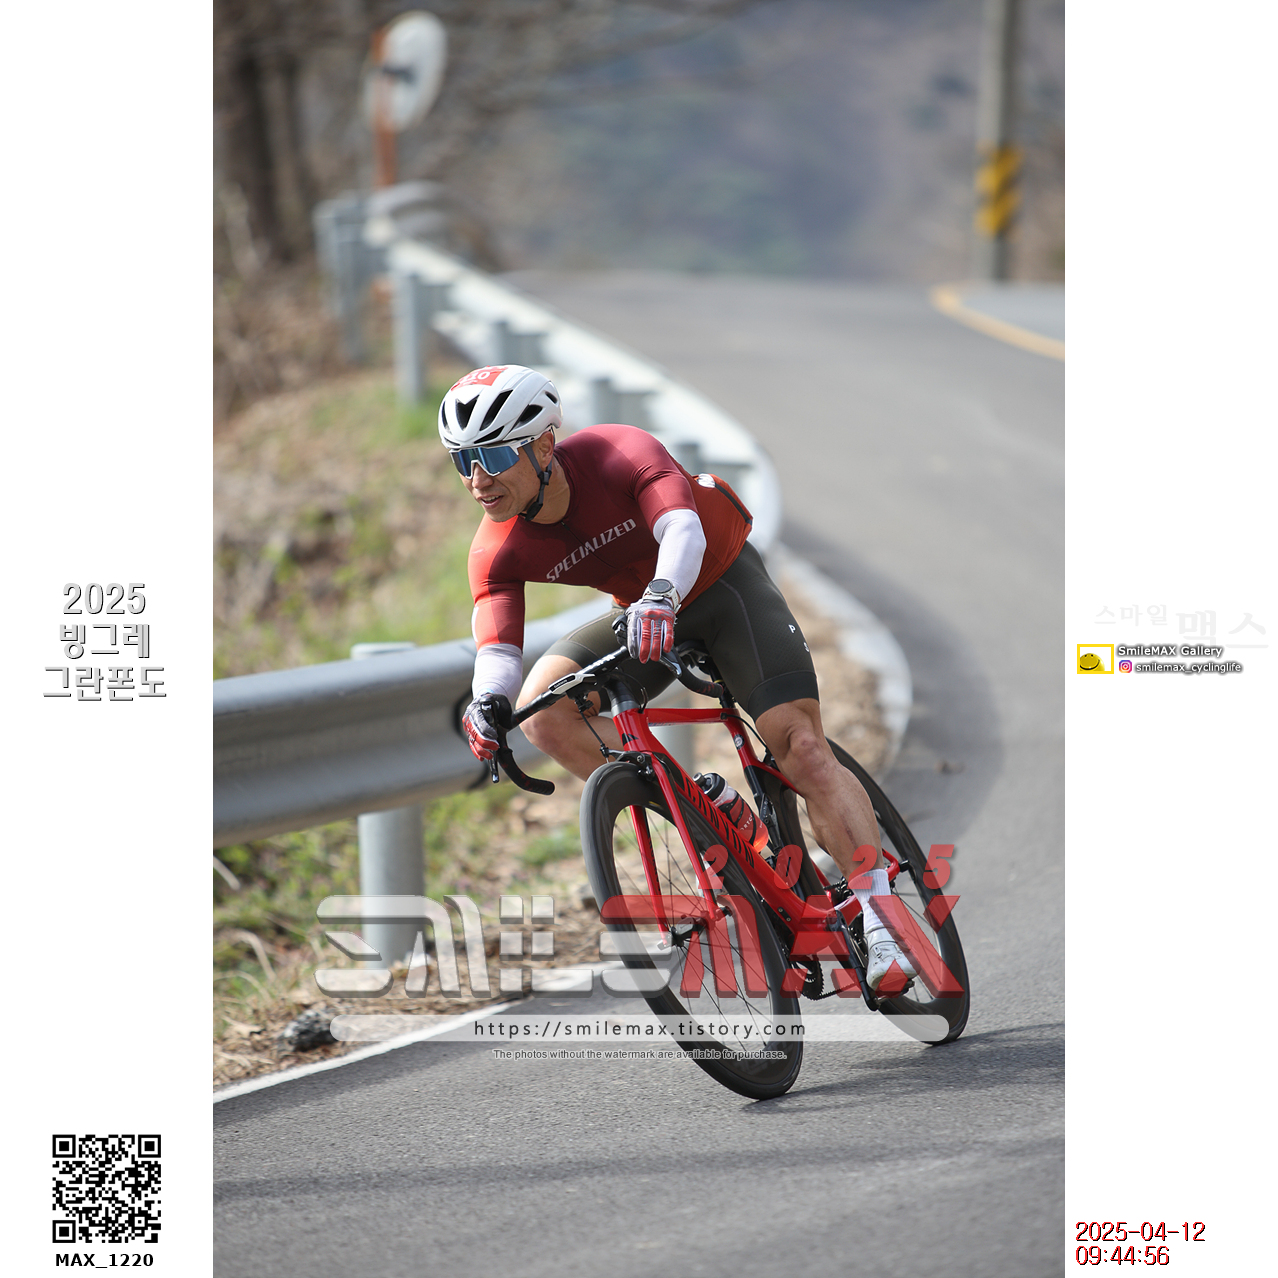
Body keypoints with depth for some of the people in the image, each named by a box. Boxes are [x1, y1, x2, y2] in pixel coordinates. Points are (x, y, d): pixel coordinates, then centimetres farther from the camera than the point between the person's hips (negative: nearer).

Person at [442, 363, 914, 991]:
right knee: (542, 708, -21)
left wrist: (660, 594, -69)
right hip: (643, 611, 4)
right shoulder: (497, 553, -20)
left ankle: (881, 922, -18)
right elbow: (496, 645, -29)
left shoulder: (619, 453, -32)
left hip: (724, 582, -4)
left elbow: (684, 528, -48)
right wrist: (487, 702, -52)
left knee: (801, 746, -20)